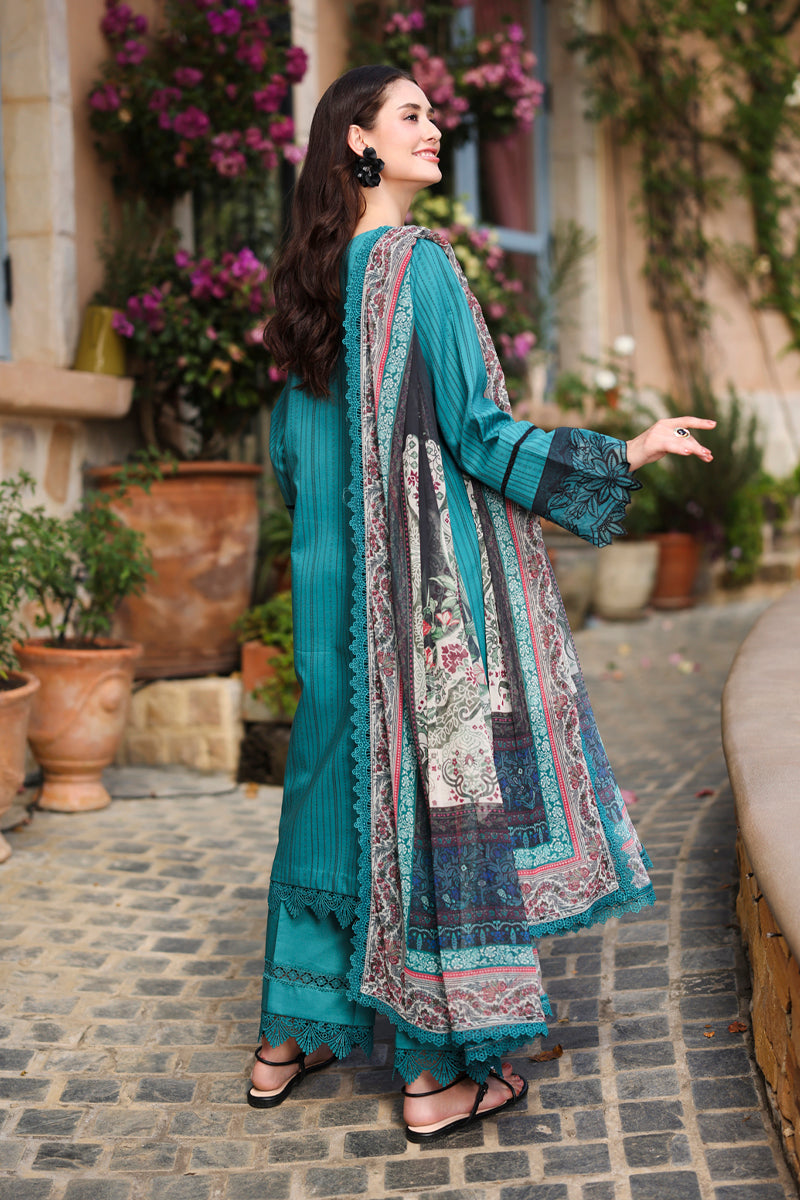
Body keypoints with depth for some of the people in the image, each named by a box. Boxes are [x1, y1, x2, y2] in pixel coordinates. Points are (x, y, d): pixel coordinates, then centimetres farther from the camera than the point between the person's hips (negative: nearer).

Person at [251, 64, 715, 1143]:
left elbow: (290, 452, 15)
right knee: (436, 786, -1)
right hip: (430, 580, -8)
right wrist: (629, 453, -10)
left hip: (335, 584, 8)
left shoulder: (316, 275, 11)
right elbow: (475, 430, -16)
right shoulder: (418, 263, -12)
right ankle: (439, 1073, 9)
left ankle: (290, 1039, 25)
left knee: (338, 785, 15)